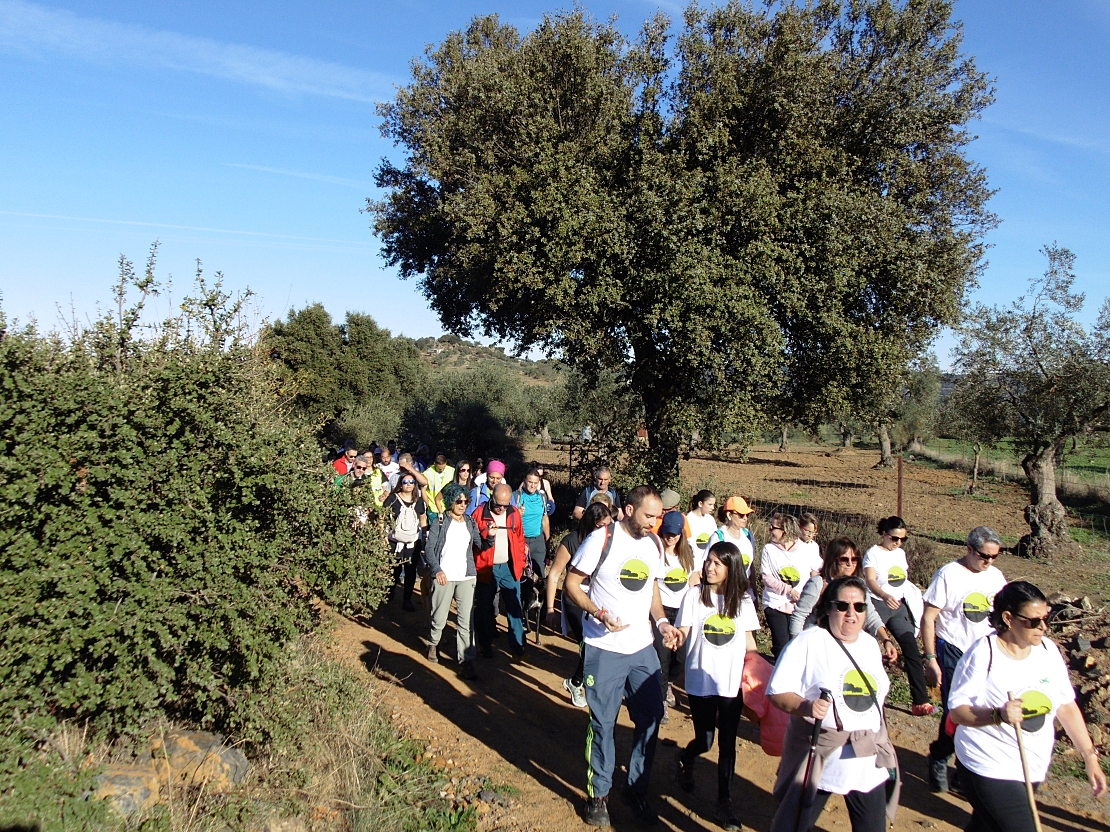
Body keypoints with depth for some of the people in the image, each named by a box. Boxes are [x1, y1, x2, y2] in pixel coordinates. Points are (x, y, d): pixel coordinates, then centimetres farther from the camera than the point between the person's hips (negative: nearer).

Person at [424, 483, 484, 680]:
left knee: (466, 621, -4)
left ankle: (466, 661, -1)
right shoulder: (441, 522, 1)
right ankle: (433, 644, 36)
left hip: (466, 577, 2)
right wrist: (437, 570, -14)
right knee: (439, 618, 6)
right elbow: (429, 548, -3)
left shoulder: (470, 522, 12)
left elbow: (481, 545, 7)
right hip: (444, 576, -2)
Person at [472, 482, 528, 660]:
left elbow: (520, 539, 11)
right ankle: (485, 645, 23)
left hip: (509, 568, 2)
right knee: (485, 609, 9)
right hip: (486, 568, -2)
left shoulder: (514, 513, 2)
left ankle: (518, 645, 11)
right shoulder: (479, 513, -7)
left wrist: (521, 563, 8)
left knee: (515, 607, 2)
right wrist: (487, 537, -22)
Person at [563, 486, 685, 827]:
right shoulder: (602, 540, -14)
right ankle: (598, 794, 26)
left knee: (650, 719, 11)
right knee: (602, 723, 7)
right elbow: (571, 583, -11)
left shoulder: (655, 544, 4)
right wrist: (598, 613, -25)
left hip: (643, 648, 5)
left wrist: (662, 622, 2)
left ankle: (637, 789, 31)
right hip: (605, 649, -5)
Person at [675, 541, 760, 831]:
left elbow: (748, 639, 9)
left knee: (728, 743, 7)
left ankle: (724, 802, 21)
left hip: (733, 683, 2)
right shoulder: (695, 595, -6)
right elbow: (683, 633, -3)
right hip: (701, 682, -2)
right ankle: (685, 759, 42)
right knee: (704, 741, 8)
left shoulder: (742, 600, 1)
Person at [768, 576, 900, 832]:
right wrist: (805, 706, -32)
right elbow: (778, 693, -14)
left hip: (870, 765, 6)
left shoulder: (870, 644, 9)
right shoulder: (807, 642, -11)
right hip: (818, 762, -5)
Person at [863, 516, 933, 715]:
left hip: (899, 606, 6)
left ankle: (920, 701, -1)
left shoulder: (901, 553, 11)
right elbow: (870, 581, -24)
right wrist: (885, 596, -40)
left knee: (912, 650, -3)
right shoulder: (873, 553, -9)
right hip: (878, 606, -6)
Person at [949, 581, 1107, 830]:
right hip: (988, 769, -6)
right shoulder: (982, 654, -19)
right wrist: (998, 715, -34)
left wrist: (1090, 756, 8)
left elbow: (1066, 705, 9)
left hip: (1033, 767, 6)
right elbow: (956, 711, -18)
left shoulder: (1048, 650, 0)